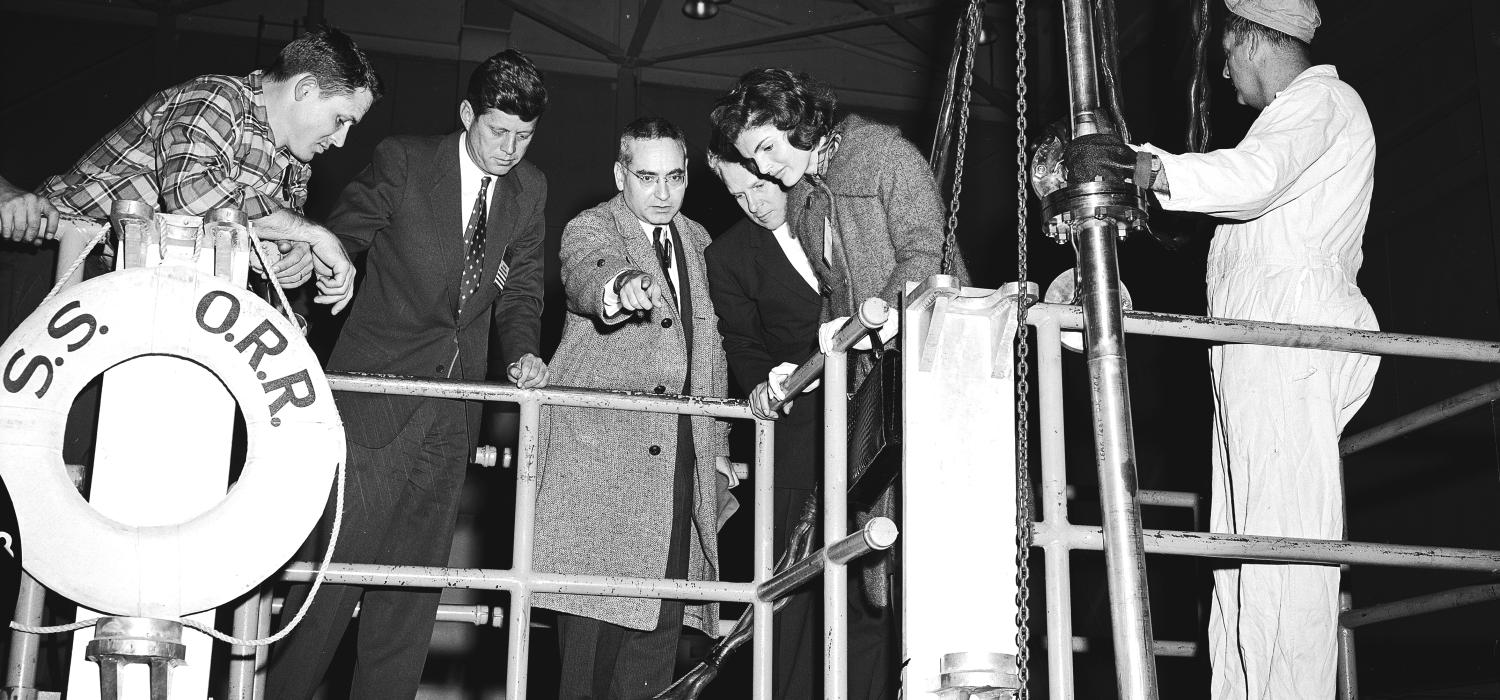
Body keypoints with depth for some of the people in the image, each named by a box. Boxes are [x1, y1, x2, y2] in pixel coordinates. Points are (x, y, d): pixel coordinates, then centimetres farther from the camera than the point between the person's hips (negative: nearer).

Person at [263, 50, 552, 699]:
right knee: (336, 559, -6)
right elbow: (334, 247, -1)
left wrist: (521, 352, -6)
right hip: (378, 394, -4)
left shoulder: (529, 190, 9)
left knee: (416, 576, 7)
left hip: (454, 408, 5)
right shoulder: (403, 161, -5)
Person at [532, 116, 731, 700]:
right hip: (601, 449, -5)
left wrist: (717, 447, 18)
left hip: (682, 454, 5)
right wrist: (620, 289, -47)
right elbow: (585, 275, -23)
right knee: (598, 610, -9)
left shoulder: (697, 240, 20)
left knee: (664, 616, 0)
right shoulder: (590, 228, 2)